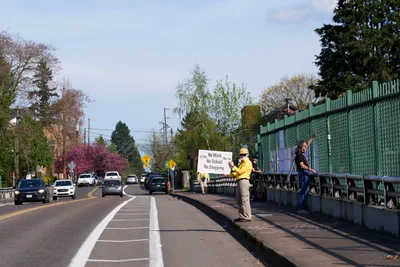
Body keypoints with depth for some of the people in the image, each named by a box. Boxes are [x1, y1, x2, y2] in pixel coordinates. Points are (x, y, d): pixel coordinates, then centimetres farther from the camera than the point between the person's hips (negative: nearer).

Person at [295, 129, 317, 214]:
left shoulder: (301, 153, 13)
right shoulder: (299, 154, -14)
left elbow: (308, 143, 24)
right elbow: (302, 165, -21)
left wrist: (313, 136, 22)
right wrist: (310, 169, -21)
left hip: (305, 173, 10)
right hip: (303, 173, -10)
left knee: (305, 191, 11)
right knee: (304, 191, -11)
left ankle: (302, 207, 14)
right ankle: (301, 209, -11)